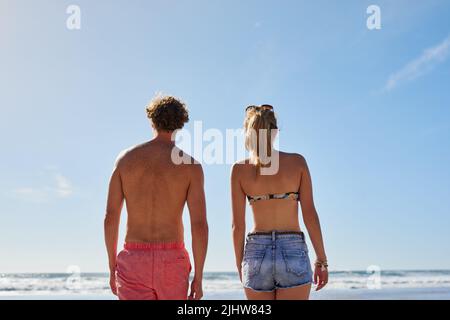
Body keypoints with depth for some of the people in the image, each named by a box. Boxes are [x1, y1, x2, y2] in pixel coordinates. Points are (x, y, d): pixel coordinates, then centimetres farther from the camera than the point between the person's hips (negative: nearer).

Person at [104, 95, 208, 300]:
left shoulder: (125, 158, 3)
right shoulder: (190, 165, -3)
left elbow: (110, 218, 2)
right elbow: (199, 224, -9)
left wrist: (112, 268, 12)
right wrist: (198, 278, -1)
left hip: (133, 262, 1)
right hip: (172, 263, -1)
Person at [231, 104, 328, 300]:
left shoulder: (240, 169, 0)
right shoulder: (297, 161, 0)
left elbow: (238, 225, 0)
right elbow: (310, 214, -3)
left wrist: (240, 264, 11)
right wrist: (321, 260, 3)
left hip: (256, 253, 1)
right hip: (293, 252, -1)